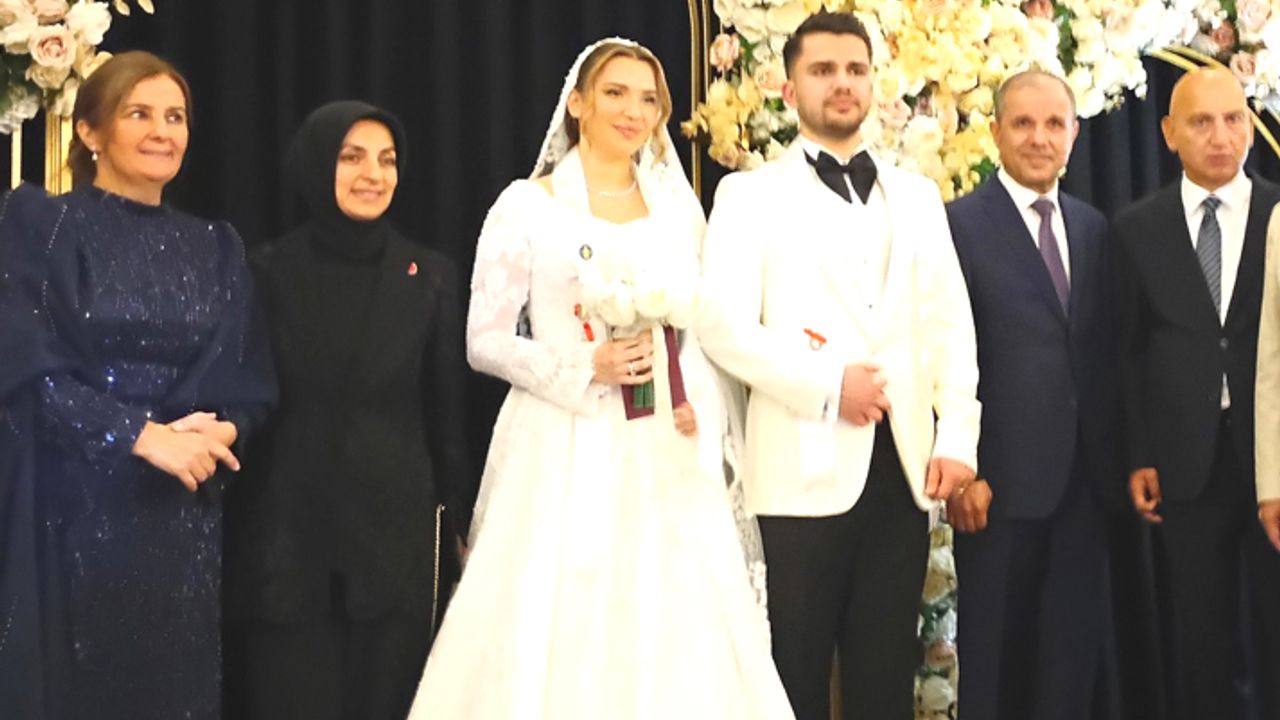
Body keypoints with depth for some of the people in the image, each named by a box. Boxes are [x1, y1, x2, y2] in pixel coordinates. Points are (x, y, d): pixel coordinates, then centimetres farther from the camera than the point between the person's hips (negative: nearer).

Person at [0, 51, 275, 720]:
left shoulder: (215, 247, 12)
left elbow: (249, 380, 9)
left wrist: (217, 429, -12)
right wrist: (145, 435, -17)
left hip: (184, 517, 4)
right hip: (73, 511, -4)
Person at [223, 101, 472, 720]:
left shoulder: (429, 275, 5)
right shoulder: (270, 271, 0)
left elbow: (447, 410, 7)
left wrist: (460, 518, 7)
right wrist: (234, 527, 0)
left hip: (397, 528, 1)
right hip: (289, 528, -1)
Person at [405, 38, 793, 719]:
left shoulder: (679, 208, 11)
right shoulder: (528, 205, -1)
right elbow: (484, 342, -3)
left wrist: (704, 414, -2)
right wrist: (587, 370, -16)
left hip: (667, 459, 4)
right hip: (565, 454, -3)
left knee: (674, 634, 1)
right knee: (557, 639, -4)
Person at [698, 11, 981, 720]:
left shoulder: (917, 195, 16)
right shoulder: (750, 194, 3)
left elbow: (949, 321, 9)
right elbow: (724, 325, -8)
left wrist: (957, 435, -3)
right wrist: (826, 384, -16)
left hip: (905, 462, 4)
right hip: (804, 466, -3)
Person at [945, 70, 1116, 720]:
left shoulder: (1093, 227, 12)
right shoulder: (961, 224, -6)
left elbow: (1103, 353, 13)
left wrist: (1115, 460, 8)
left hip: (1083, 478, 5)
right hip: (1001, 478, -5)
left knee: (1074, 646, 11)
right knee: (995, 649, 7)